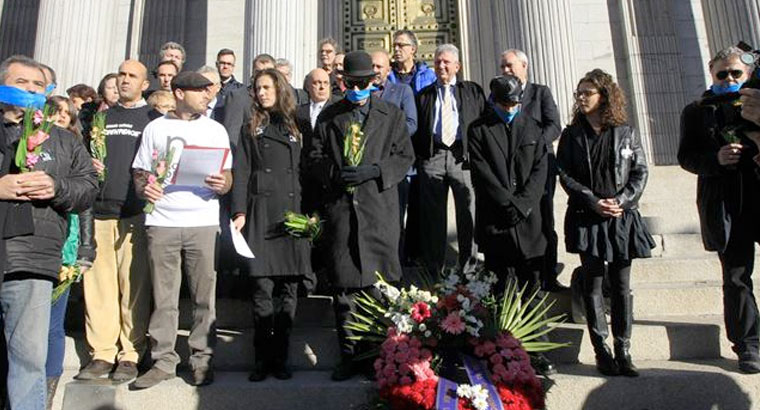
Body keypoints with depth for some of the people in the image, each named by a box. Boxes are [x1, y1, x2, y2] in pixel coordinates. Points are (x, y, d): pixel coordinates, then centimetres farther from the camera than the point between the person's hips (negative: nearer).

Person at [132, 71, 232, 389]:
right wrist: (144, 188, -8)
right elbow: (140, 172, 14)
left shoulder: (215, 129, 13)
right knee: (163, 297, 4)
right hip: (162, 221, 0)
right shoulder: (155, 128, 12)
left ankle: (202, 360, 12)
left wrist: (222, 184, -12)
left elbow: (228, 176, 11)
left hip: (203, 222, 0)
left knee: (204, 296, 1)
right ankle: (163, 361, 15)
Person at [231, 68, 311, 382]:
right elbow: (241, 173, 5)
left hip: (292, 214, 1)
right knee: (262, 289, -3)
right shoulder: (252, 129, 13)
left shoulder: (295, 128, 16)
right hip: (261, 214, -1)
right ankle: (262, 358, 8)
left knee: (289, 289, 1)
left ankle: (280, 357, 11)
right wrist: (239, 212, -7)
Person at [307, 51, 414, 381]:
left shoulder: (392, 114, 11)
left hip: (379, 208, -1)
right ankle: (348, 355, 16)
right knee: (343, 286, 4)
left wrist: (374, 170, -11)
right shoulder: (329, 116, 14)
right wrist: (335, 172, -10)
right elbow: (315, 157, 11)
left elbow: (405, 157, 5)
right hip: (339, 208, 1)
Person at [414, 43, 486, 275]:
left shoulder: (473, 91, 15)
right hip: (432, 158, 1)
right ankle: (433, 270, 13)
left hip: (463, 157, -1)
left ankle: (469, 269, 11)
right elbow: (415, 130, 14)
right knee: (432, 216, 3)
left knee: (468, 214, 0)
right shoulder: (423, 95, 17)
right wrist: (417, 157, 1)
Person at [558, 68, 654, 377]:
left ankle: (623, 350, 13)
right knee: (593, 284, 3)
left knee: (621, 285, 4)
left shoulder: (625, 133, 5)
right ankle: (601, 351, 12)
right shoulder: (572, 135, 5)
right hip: (586, 219, 0)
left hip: (622, 218, 0)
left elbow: (640, 172, 3)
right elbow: (565, 175, -1)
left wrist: (622, 201, -12)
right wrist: (593, 202, -12)